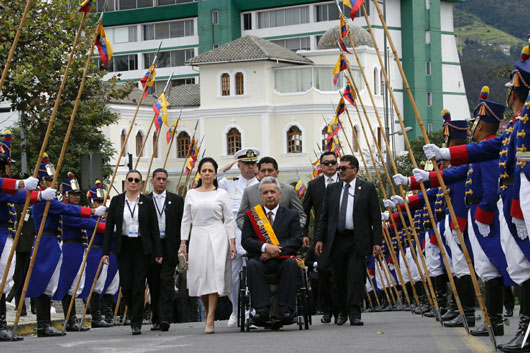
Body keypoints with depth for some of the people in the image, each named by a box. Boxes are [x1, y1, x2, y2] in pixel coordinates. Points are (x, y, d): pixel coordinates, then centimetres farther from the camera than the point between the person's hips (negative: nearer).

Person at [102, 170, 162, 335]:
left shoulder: (147, 202, 2)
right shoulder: (116, 201, 5)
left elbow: (154, 229, 2)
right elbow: (109, 227, 5)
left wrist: (158, 252, -3)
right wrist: (106, 251, -2)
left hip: (142, 247, -1)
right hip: (123, 247, 1)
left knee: (139, 285, -4)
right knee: (126, 285, -1)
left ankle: (136, 324, -1)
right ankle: (135, 314, 25)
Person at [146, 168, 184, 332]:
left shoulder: (177, 200, 7)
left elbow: (182, 224, 4)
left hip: (169, 246, -1)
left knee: (167, 282, -9)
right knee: (154, 284, 6)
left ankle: (165, 318, -15)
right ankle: (156, 319, 14)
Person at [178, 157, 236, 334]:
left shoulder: (221, 194, 5)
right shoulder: (191, 194, 10)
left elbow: (229, 220, 4)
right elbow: (186, 220, 10)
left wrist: (232, 242, -3)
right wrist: (183, 243, 3)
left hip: (217, 236, -2)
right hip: (198, 237, 2)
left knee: (214, 274, -12)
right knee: (199, 277, -1)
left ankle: (210, 320, -14)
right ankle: (208, 312, 20)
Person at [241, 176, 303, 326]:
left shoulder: (291, 215, 15)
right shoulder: (251, 215, 15)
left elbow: (297, 240, 2)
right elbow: (245, 241, 3)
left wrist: (276, 250, -12)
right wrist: (265, 247, -14)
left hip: (283, 259, 0)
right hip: (261, 259, 0)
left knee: (291, 263, -34)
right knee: (252, 265, -34)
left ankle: (286, 309, -36)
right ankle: (262, 309, -39)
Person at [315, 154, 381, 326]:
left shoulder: (367, 188, 2)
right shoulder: (332, 189, 12)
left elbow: (375, 217, 0)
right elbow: (324, 216, 13)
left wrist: (377, 241, -6)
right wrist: (320, 239, 5)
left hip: (357, 241, -3)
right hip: (336, 240, 3)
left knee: (356, 277, -10)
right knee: (339, 278, 8)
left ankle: (354, 313, -10)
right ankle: (342, 311, 22)